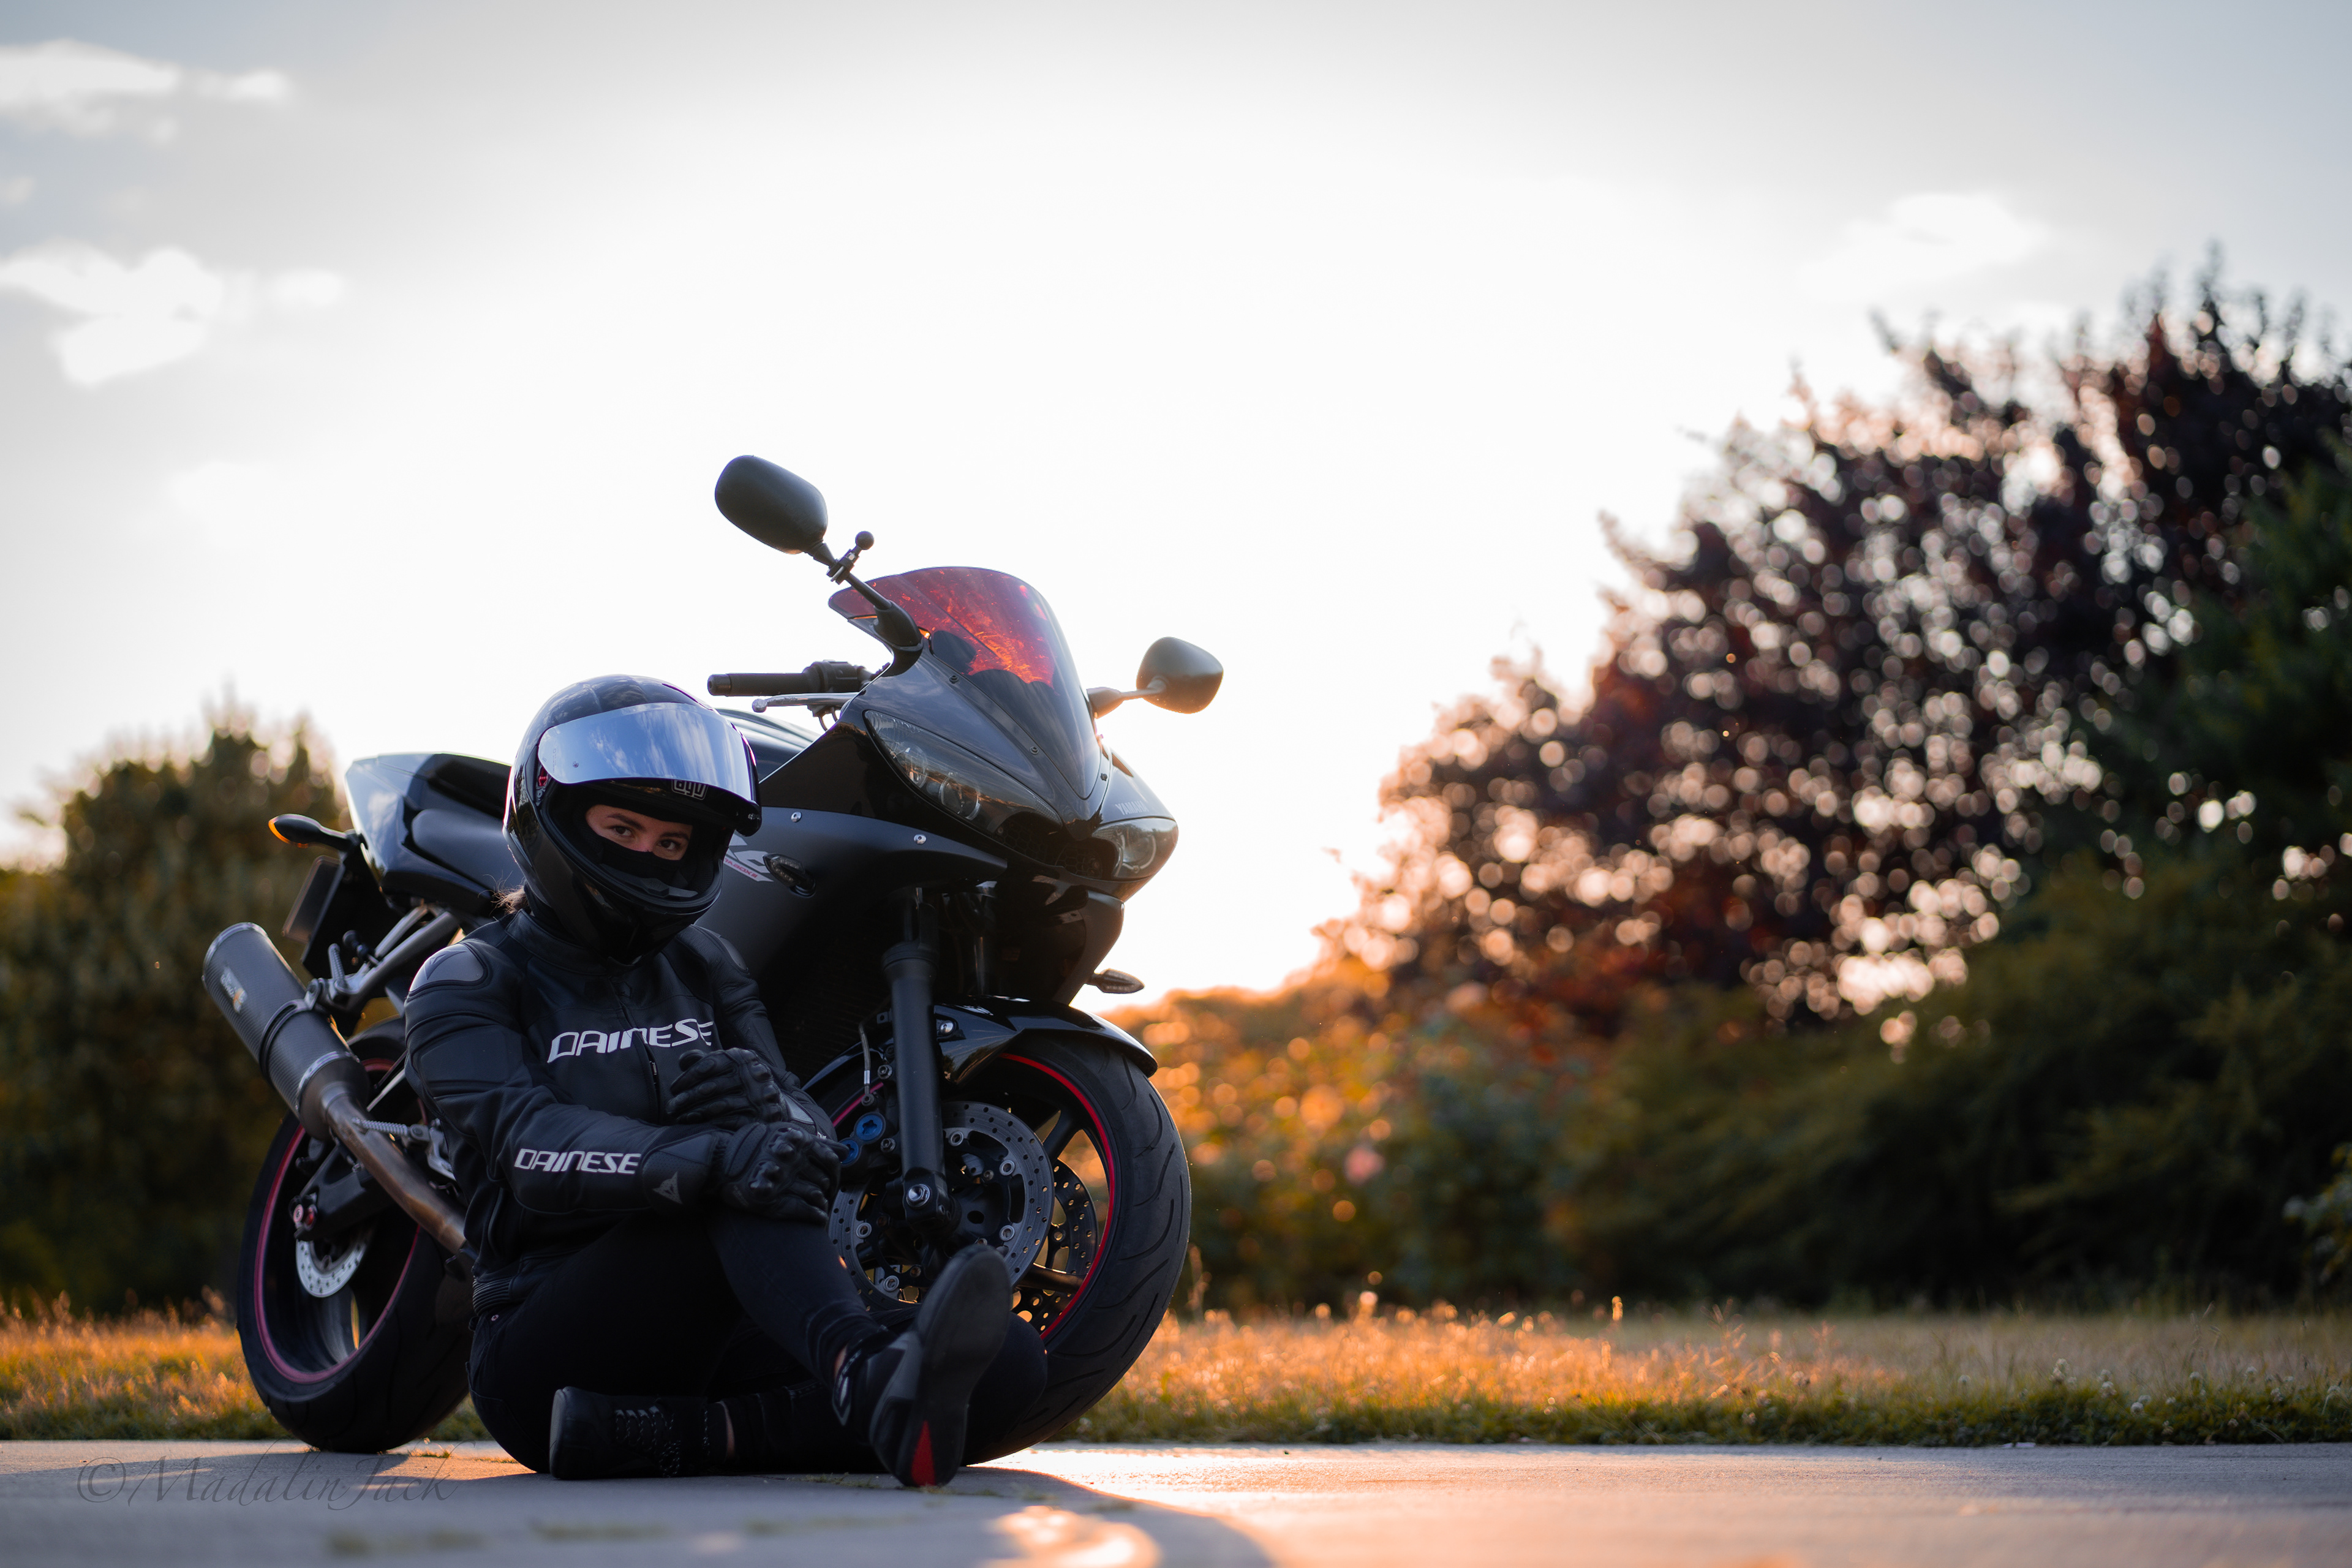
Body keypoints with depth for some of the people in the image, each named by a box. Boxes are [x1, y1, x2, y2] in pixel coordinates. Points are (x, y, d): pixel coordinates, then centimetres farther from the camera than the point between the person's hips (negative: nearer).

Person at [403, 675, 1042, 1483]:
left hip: (709, 1340, 5)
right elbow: (531, 1144, -19)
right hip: (543, 1348, -5)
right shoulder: (466, 985, 3)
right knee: (745, 1180, -33)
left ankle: (668, 1433, -37)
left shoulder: (703, 970, 20)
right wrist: (718, 1157, -39)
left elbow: (814, 1139, 6)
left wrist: (771, 1102, -22)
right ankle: (865, 1376, -62)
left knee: (1008, 1360, -18)